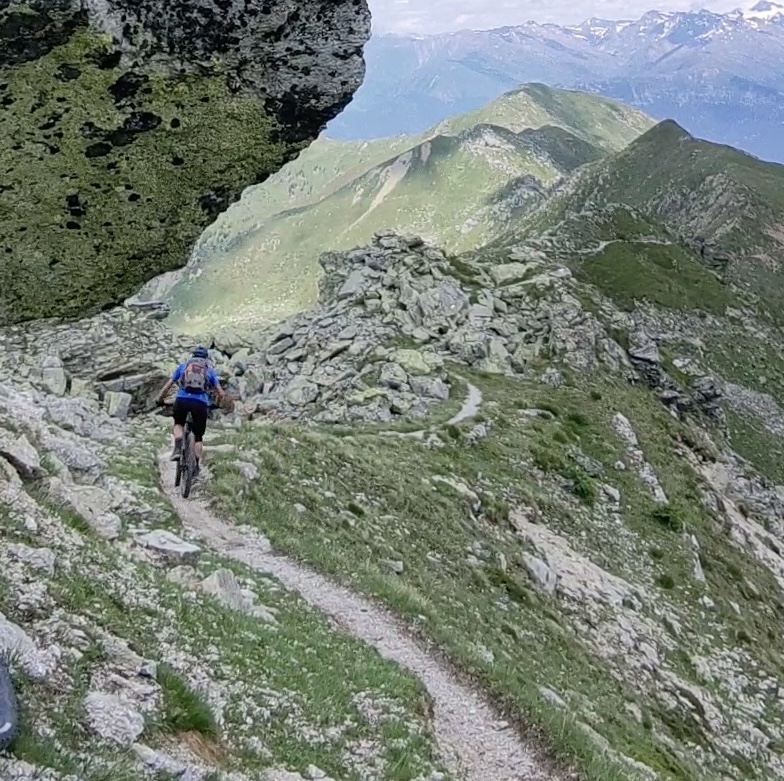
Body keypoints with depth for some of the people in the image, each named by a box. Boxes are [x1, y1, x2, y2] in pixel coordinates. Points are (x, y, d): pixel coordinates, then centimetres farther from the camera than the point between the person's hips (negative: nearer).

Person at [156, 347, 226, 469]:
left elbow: (166, 387, 18)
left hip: (182, 400, 0)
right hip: (201, 403, 0)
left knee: (178, 424, 27)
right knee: (198, 436, 16)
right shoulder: (210, 370, 23)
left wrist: (160, 401, 34)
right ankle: (197, 464, 1)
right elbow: (221, 394, 17)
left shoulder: (183, 366, 23)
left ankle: (178, 447, -1)